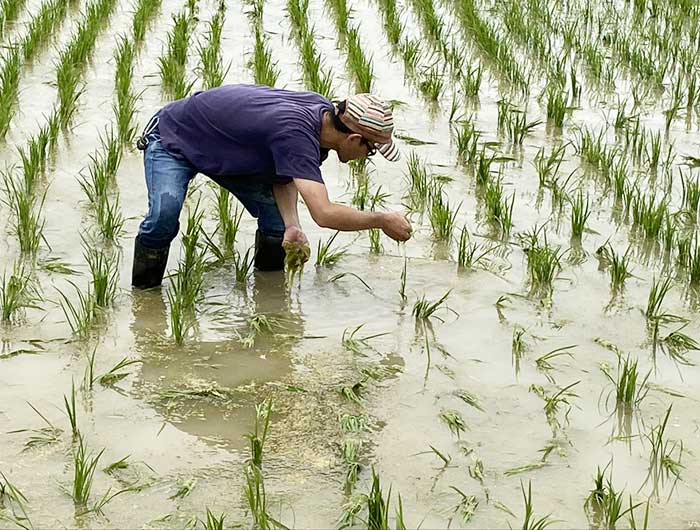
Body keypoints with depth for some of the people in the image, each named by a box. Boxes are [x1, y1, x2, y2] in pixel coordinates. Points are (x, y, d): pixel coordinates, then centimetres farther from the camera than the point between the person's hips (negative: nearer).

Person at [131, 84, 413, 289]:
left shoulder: (324, 111, -14)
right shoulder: (295, 132, -41)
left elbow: (285, 175, -4)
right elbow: (324, 214, -47)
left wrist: (292, 225, -22)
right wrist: (383, 220, -34)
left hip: (226, 152, 8)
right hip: (173, 142, -8)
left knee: (277, 221, -5)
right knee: (165, 216, -31)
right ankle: (144, 293, -9)